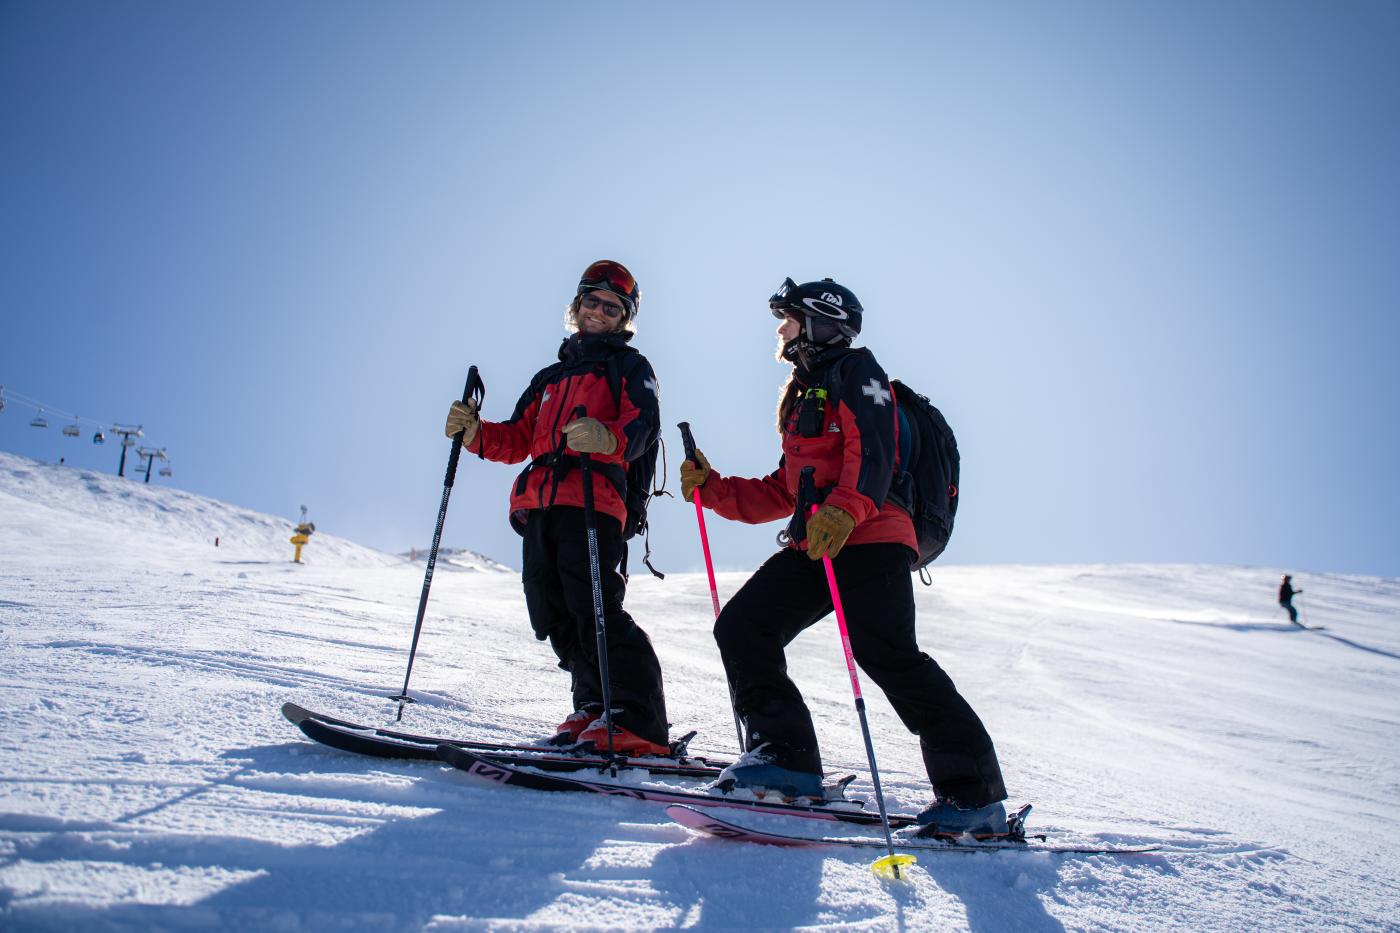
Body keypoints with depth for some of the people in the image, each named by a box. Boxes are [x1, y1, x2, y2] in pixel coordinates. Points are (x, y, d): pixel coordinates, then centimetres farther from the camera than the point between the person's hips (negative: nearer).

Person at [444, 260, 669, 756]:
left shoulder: (630, 367, 13)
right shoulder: (551, 376, 32)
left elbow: (643, 424, -8)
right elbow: (518, 438, 26)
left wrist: (609, 439, -31)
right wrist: (474, 433, 6)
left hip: (593, 499, -7)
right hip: (539, 505, 7)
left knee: (595, 608, -18)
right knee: (554, 616, 2)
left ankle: (637, 722, -19)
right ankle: (595, 707, 9)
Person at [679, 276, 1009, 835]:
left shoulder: (854, 371, 3)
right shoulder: (803, 395, 30)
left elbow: (872, 452, -17)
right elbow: (781, 493, 29)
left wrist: (845, 507, -35)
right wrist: (712, 488, 21)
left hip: (869, 538, -9)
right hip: (811, 545, 9)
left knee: (887, 656, -19)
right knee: (742, 627, -5)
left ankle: (974, 793, -10)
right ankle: (785, 755, -5)